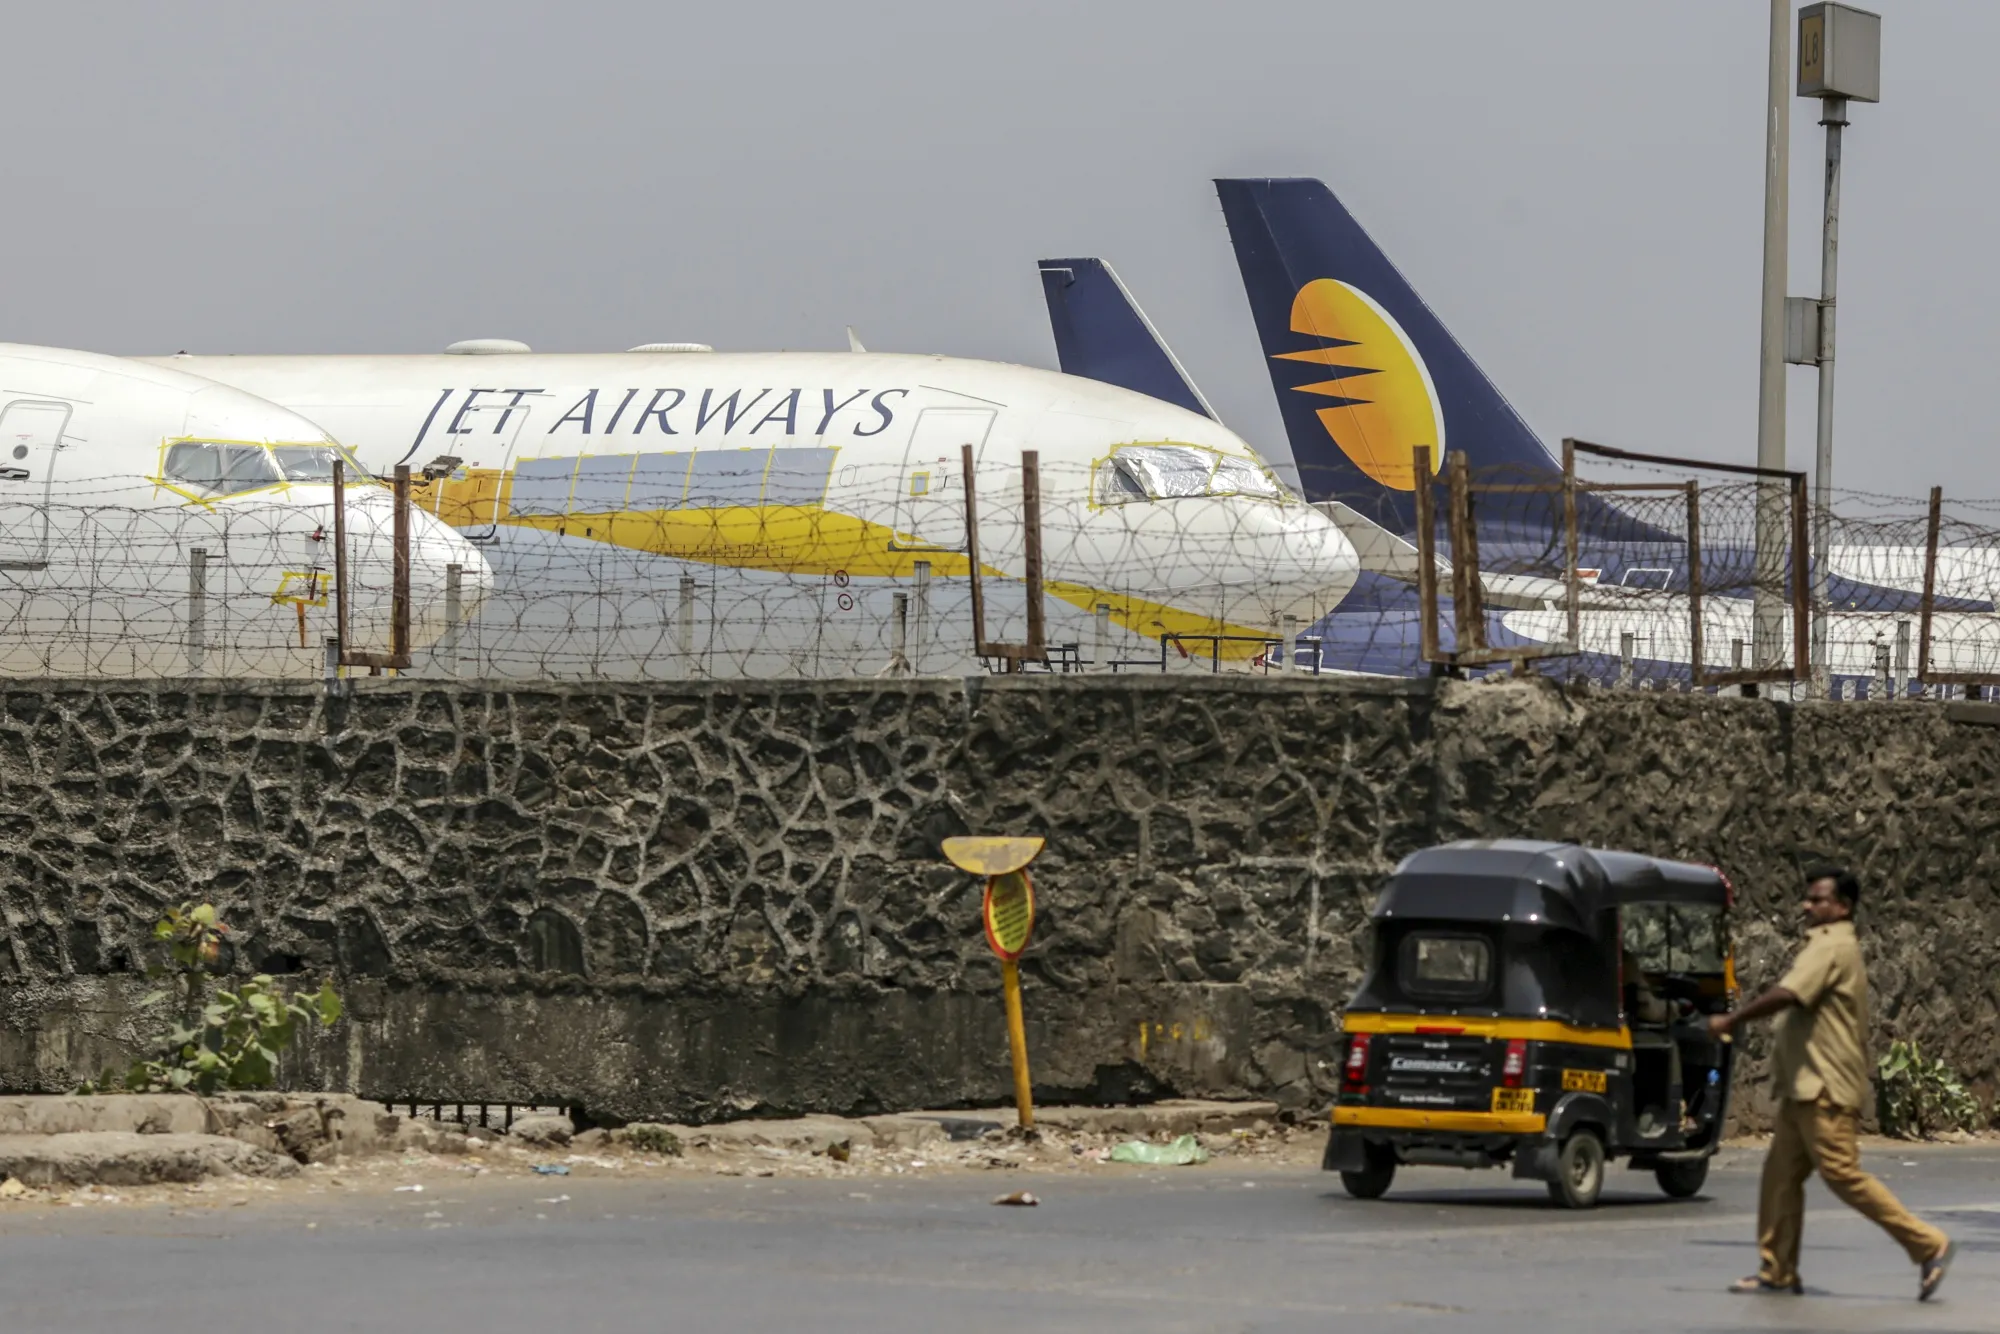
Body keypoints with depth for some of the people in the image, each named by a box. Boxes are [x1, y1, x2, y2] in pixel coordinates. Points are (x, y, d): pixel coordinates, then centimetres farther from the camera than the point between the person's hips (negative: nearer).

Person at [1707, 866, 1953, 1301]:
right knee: (1780, 1175, 8)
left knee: (1843, 1175, -11)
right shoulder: (1835, 947, 19)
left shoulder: (1830, 948, -14)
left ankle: (1928, 1245, -7)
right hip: (1806, 1086, 11)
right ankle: (1777, 1272, 10)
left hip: (1825, 1089, -11)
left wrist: (1731, 1021, -15)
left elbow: (1785, 996, -25)